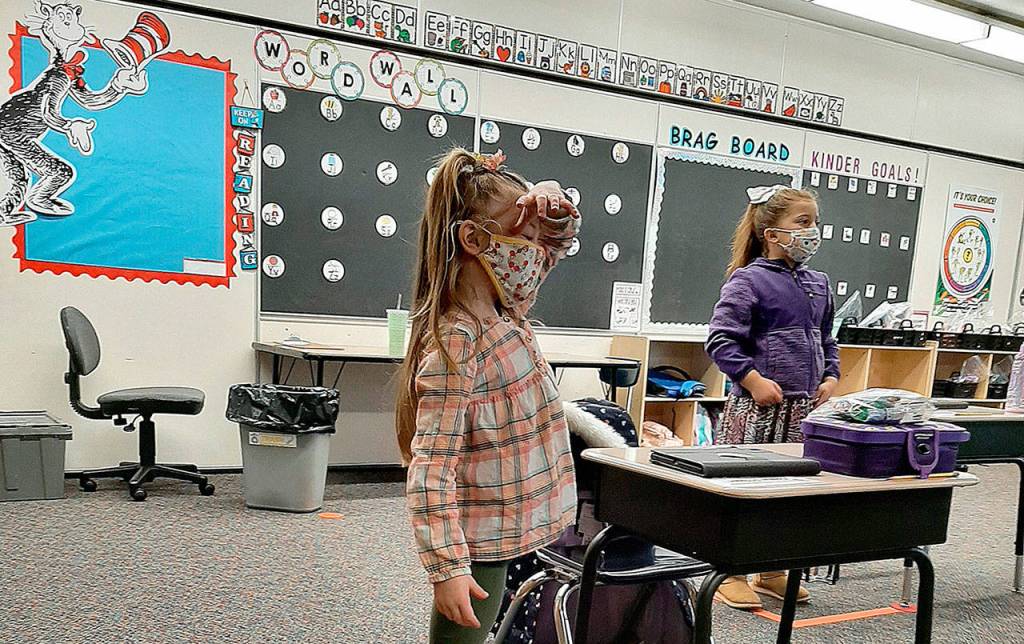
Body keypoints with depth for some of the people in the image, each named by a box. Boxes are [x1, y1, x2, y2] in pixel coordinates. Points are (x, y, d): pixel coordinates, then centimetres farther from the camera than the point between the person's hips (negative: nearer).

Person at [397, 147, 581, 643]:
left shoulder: (504, 312, 2)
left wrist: (551, 203, -7)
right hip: (479, 547, -9)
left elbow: (559, 238, 15)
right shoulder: (456, 344, -24)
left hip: (509, 532, 9)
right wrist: (447, 567, -29)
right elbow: (431, 470, -26)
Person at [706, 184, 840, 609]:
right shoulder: (748, 280, -9)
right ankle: (730, 574, 14)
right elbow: (721, 340, -14)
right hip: (757, 407, -7)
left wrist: (830, 378, 11)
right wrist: (754, 380, -19)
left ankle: (771, 571, 29)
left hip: (804, 408, 8)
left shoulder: (818, 283, 15)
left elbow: (827, 340, 25)